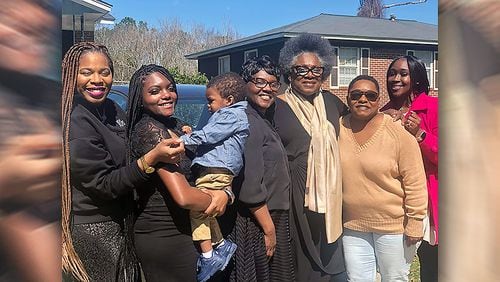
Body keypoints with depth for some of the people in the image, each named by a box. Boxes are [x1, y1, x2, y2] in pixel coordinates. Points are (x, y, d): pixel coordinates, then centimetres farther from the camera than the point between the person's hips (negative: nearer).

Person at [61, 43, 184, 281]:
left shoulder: (111, 108, 3)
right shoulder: (74, 123, -20)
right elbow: (104, 185, -22)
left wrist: (175, 137, 4)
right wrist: (151, 158, -31)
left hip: (122, 221, 8)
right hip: (95, 231, -8)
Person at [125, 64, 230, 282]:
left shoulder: (176, 126, 7)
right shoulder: (151, 130, -19)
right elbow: (184, 197, -26)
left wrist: (224, 193, -11)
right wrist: (218, 198, -8)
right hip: (166, 238, -8)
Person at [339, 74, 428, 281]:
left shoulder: (398, 133, -14)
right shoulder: (338, 129, -3)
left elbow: (415, 183, -12)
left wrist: (415, 223, -11)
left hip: (393, 225, -3)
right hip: (352, 225, 4)